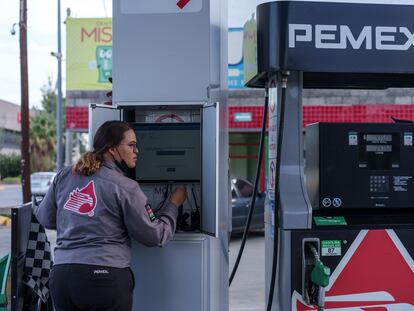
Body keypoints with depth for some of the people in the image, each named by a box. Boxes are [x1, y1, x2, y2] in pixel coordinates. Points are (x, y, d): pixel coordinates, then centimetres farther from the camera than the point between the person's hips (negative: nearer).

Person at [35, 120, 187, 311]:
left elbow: (45, 219, 20)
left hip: (61, 275, 5)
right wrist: (173, 204, 14)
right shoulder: (125, 188, -6)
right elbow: (155, 236, -1)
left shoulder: (63, 176, 8)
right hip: (105, 276, -4)